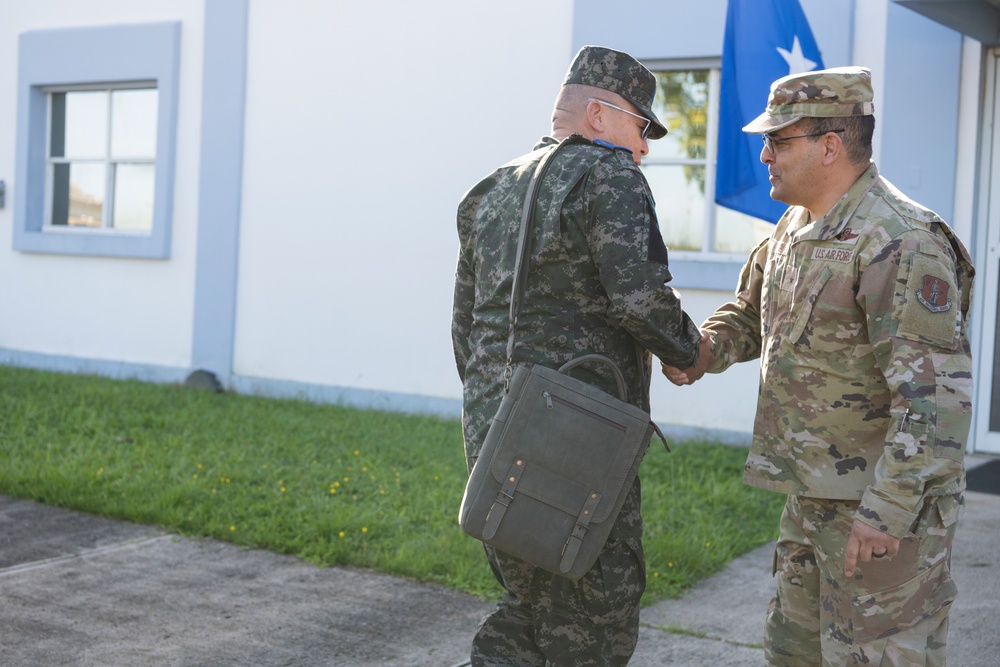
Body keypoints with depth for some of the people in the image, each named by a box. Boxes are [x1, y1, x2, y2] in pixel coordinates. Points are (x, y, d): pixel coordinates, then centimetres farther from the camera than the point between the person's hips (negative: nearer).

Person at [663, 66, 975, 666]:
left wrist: (889, 509, -27)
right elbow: (749, 314, 24)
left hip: (885, 502, -9)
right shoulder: (796, 228, 9)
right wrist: (701, 353, 2)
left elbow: (936, 392, -26)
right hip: (814, 493, 9)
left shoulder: (901, 243, -21)